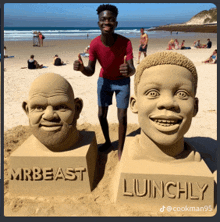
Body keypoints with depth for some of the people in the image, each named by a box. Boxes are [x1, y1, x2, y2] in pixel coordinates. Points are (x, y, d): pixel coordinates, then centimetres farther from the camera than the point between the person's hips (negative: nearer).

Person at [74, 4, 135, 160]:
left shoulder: (125, 43, -29)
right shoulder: (94, 44, -23)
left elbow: (132, 70, -34)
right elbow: (90, 72, -18)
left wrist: (129, 70, -59)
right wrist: (81, 68, -41)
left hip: (122, 82, -2)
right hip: (104, 81, 2)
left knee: (122, 117, -4)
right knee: (102, 114, 5)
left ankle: (120, 149, 15)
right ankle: (107, 141, 31)